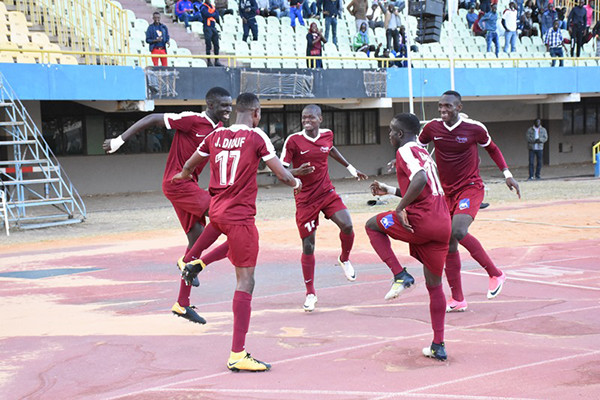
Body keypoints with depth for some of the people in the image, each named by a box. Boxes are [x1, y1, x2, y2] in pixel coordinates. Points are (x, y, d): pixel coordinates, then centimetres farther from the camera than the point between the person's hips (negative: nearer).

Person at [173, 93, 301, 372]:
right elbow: (282, 175, -6)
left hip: (216, 212, 7)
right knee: (246, 282, -6)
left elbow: (188, 167, 23)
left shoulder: (215, 136, 8)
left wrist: (184, 176, 47)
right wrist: (296, 183, 17)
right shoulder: (257, 137, -6)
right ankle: (237, 355, -9)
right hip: (240, 216, -7)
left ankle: (195, 265, 32)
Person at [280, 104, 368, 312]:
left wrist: (351, 168, 28)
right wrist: (296, 172, -34)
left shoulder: (327, 135, 0)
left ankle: (344, 260, 13)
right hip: (305, 199, -3)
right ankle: (310, 293, 13)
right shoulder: (293, 140, -13)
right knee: (308, 246, -2)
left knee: (347, 225, -20)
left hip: (327, 193, 3)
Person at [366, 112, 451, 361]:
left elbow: (420, 180, -23)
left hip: (422, 220, -9)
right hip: (443, 223, 9)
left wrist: (400, 207, -16)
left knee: (372, 226, 16)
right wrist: (390, 191, 34)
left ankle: (400, 276, 1)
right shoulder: (423, 153, 25)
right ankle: (438, 347, 13)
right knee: (434, 285, 14)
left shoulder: (405, 151, -3)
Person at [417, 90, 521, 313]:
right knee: (448, 245, 2)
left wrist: (507, 174, 3)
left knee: (458, 231, -29)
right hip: (447, 192, 5)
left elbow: (492, 148, 10)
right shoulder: (432, 128, -2)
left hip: (471, 188, -5)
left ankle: (495, 274, -12)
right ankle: (457, 300, 12)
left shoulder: (474, 128, -9)